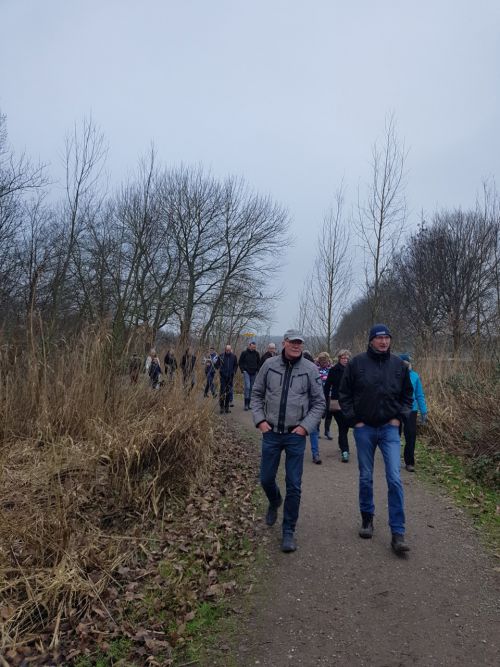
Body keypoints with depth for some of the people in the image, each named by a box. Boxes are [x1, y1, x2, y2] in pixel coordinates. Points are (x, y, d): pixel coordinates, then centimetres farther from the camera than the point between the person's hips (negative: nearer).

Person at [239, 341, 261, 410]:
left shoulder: (256, 353, 8)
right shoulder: (244, 353, 0)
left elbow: (259, 363, 18)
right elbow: (240, 362, 6)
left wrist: (257, 370, 6)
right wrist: (243, 370, -4)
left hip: (254, 373, 3)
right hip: (246, 372, -3)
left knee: (252, 388, 6)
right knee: (247, 387, -14)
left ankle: (249, 404, 14)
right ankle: (246, 404, -11)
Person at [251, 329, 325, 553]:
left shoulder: (310, 369, -5)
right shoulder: (270, 365, -2)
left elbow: (319, 403, 0)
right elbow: (257, 394, 7)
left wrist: (305, 426, -9)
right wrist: (260, 420, -3)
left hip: (296, 435, -2)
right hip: (271, 433, 2)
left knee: (294, 485, 1)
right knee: (266, 479, 12)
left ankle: (289, 532, 17)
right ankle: (274, 503, 47)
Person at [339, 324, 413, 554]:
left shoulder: (399, 364, 2)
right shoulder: (357, 363, -5)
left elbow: (407, 395, 14)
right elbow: (344, 394, 1)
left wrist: (399, 417, 2)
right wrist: (354, 420, -4)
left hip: (390, 428, 1)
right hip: (364, 428, 0)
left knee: (395, 479, -6)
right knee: (366, 478, 11)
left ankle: (398, 533, 2)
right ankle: (367, 519, 31)